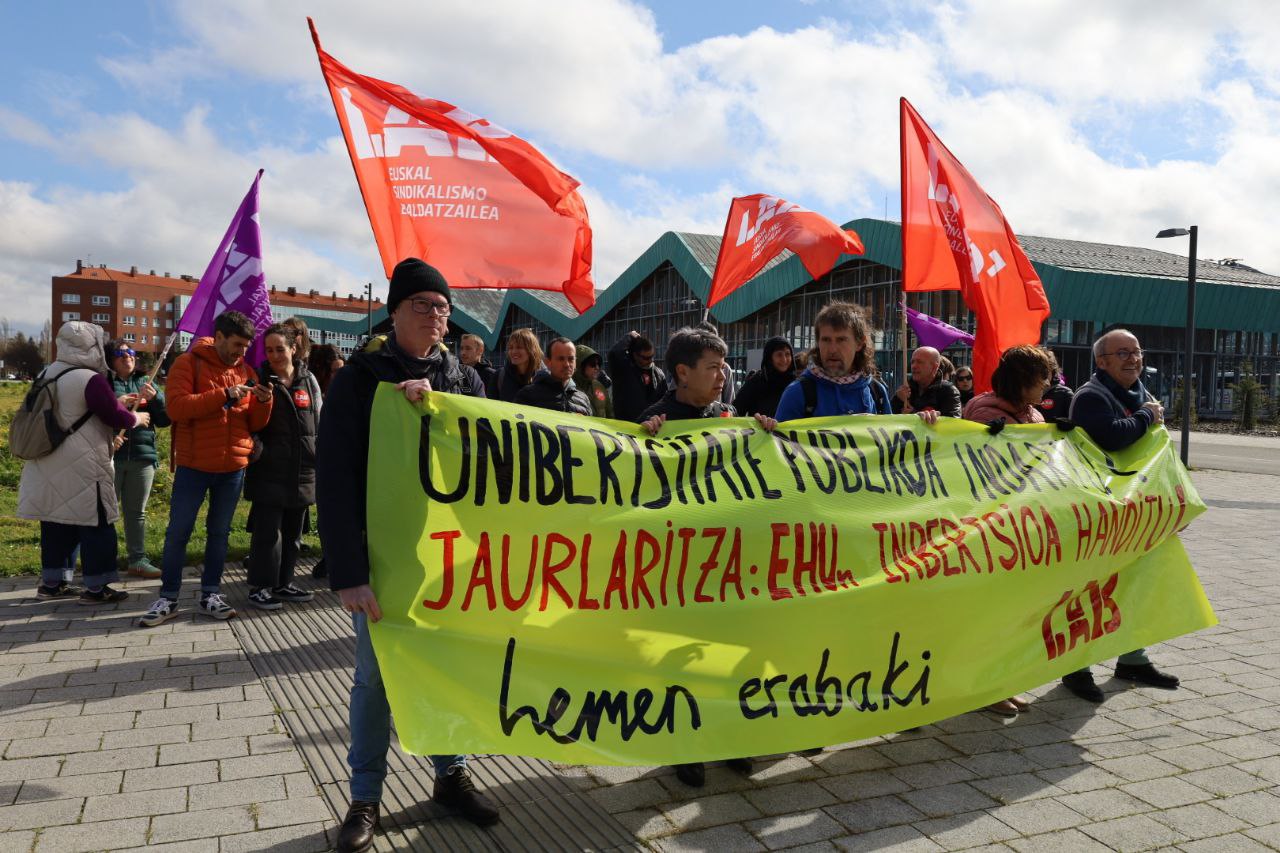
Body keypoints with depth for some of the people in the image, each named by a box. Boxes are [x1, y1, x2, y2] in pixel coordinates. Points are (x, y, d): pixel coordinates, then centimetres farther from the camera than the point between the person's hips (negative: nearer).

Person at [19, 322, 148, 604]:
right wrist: (137, 418, 6)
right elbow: (116, 417, -14)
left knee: (56, 525, 15)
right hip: (81, 469, -8)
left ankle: (52, 583, 22)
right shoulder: (91, 379, -17)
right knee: (97, 526, 1)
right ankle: (96, 588, 5)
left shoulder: (47, 374, 10)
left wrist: (118, 403, 21)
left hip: (49, 468, 8)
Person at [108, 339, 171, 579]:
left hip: (142, 456, 4)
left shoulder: (145, 383, 14)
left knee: (137, 512, 10)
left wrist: (155, 398, -8)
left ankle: (137, 559, 17)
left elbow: (165, 419, 8)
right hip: (110, 455, -4)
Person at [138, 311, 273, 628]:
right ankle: (168, 598, 12)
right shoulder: (188, 363, -6)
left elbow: (255, 424, 8)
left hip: (233, 467, 4)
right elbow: (176, 407, -20)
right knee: (178, 532, 2)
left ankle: (210, 596, 19)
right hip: (193, 466, -4)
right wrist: (223, 395, -23)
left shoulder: (245, 370, 8)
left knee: (219, 532, 10)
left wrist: (263, 403, -13)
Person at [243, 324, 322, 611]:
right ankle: (260, 586, 8)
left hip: (302, 471, 4)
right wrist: (257, 449, -13)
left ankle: (283, 583, 23)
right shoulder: (260, 380, -1)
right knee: (268, 531, -4)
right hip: (269, 470, -4)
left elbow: (319, 422, 13)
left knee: (292, 532, 12)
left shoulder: (308, 380, 8)